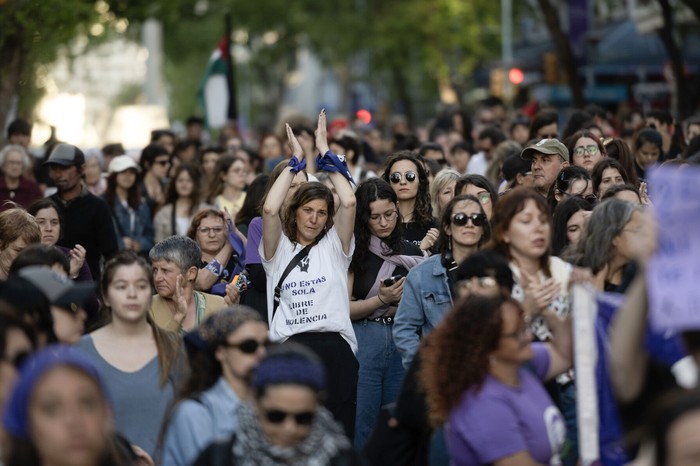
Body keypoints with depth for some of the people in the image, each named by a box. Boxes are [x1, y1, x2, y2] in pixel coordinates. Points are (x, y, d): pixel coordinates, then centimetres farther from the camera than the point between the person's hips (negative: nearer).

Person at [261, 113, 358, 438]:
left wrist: (324, 152, 5)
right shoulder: (279, 249, 10)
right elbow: (270, 209, -8)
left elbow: (349, 202, -4)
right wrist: (295, 160, 4)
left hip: (335, 348, 0)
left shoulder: (334, 246, 11)